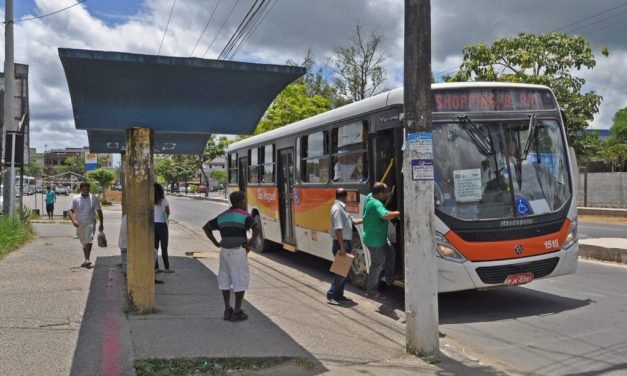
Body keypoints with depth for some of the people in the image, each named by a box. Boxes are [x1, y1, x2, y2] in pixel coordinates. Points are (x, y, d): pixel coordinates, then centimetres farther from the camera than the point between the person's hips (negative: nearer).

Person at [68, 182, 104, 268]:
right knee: (84, 243, 13)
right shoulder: (75, 199, 1)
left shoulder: (94, 199, 1)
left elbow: (99, 211, 8)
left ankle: (87, 260, -27)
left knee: (89, 241, -20)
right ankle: (86, 260, 25)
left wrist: (101, 224, 8)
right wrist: (74, 220, -24)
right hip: (79, 224, 2)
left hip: (90, 223, -2)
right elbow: (71, 211, -5)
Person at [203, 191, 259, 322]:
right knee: (240, 282, 3)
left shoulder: (222, 216, 12)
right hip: (239, 251, -6)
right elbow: (256, 228, -22)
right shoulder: (244, 215, -6)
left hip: (224, 251, 6)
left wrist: (216, 243, 14)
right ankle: (237, 312, 6)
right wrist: (251, 244, -11)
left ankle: (227, 310, 20)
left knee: (225, 281, 15)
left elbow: (206, 227, 16)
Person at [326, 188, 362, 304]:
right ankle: (331, 295, 2)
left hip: (345, 243, 10)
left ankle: (339, 295, 22)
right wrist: (342, 247, -24)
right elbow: (337, 229, -22)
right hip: (341, 244, -10)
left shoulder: (342, 208, 14)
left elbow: (353, 220, 17)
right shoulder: (337, 208, -17)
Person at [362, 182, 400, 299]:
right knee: (377, 264, 2)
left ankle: (390, 278, 33)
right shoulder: (377, 204, -29)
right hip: (375, 240, -10)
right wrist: (398, 213, -29)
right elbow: (386, 215, -44)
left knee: (390, 251, 22)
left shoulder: (369, 197, -1)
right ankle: (371, 290, 14)